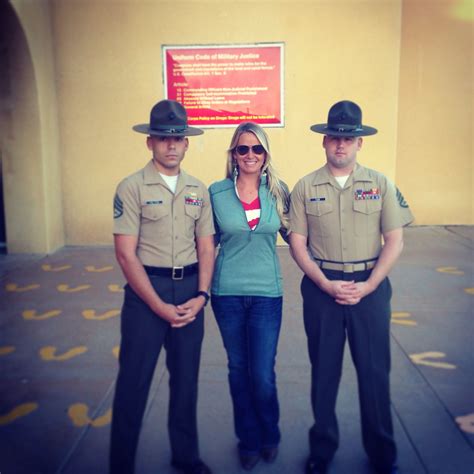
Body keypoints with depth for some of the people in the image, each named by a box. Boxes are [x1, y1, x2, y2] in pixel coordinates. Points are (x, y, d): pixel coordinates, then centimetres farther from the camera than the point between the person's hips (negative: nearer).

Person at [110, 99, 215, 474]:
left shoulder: (198, 190, 7)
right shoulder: (131, 188, -7)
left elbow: (206, 248, 7)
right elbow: (126, 254, -11)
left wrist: (201, 295, -6)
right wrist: (160, 306, -13)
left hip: (190, 290, 4)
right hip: (146, 290, -4)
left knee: (186, 376, 15)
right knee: (134, 380, 4)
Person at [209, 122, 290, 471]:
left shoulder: (278, 191, 0)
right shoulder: (216, 192, -2)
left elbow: (292, 234, 11)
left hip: (266, 293, 0)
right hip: (227, 293, 1)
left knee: (263, 374, 1)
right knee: (238, 370, 13)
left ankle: (269, 436, 32)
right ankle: (248, 440, 36)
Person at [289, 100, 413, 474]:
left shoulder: (380, 184, 1)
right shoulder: (305, 187, 1)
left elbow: (395, 241, -1)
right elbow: (297, 243, 0)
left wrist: (367, 286, -11)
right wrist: (326, 284, -11)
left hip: (370, 287, 0)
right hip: (321, 287, 1)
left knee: (375, 371, 8)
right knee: (324, 370, 12)